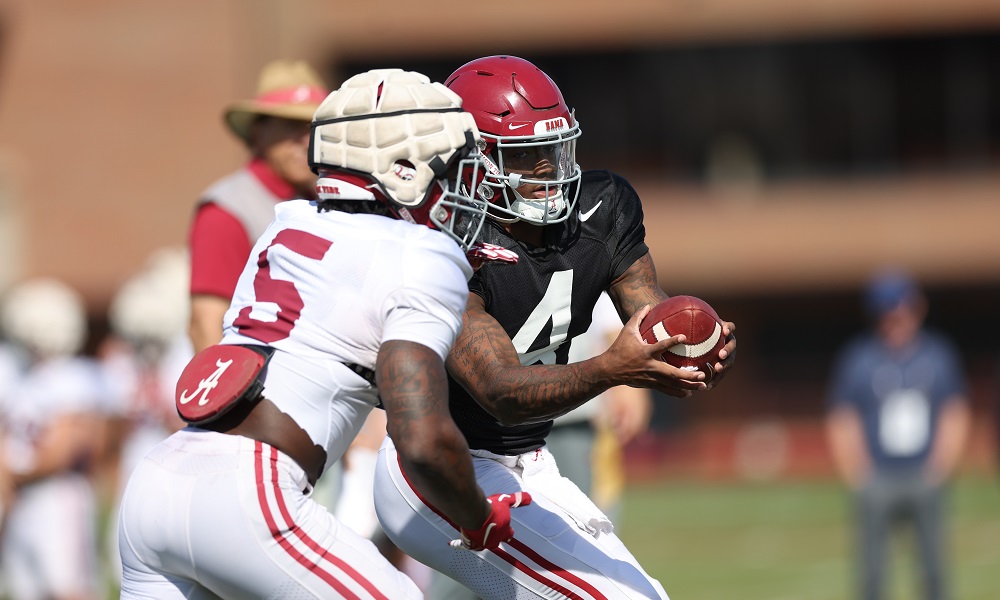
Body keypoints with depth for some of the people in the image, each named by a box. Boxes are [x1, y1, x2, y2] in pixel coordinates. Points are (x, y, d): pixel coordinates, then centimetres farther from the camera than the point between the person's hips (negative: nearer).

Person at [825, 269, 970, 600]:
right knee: (871, 572, -2)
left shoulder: (940, 353, 5)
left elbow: (954, 418, 9)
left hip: (927, 481, 2)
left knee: (935, 568, 2)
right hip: (876, 483, -2)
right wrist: (860, 479, -6)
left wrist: (939, 470, 0)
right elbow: (842, 427, 1)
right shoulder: (856, 358, -2)